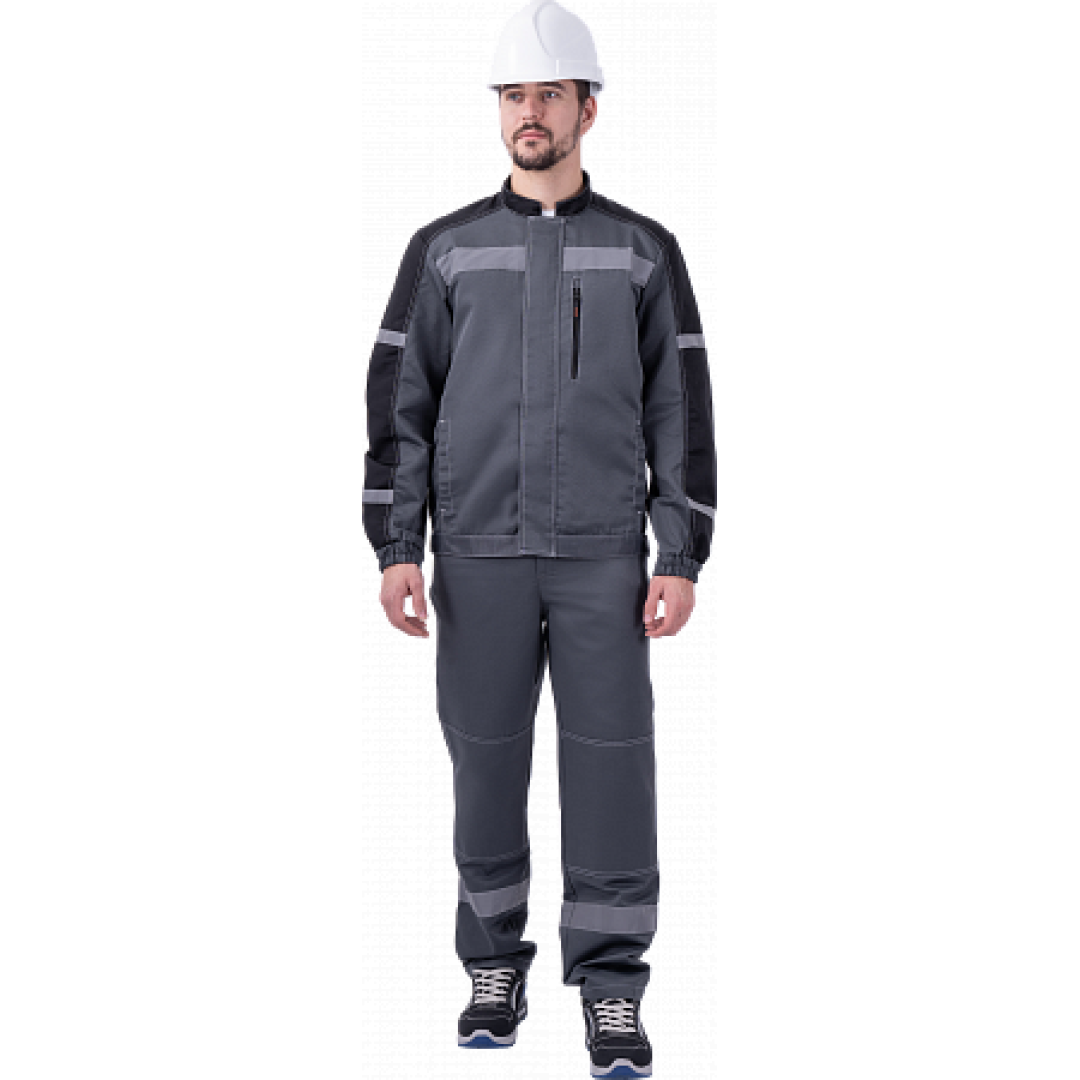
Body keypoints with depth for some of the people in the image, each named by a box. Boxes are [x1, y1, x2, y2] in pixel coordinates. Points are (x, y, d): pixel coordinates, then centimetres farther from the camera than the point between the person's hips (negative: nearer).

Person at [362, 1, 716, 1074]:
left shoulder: (644, 250, 5)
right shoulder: (444, 249, 6)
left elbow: (683, 410, 3)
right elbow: (398, 402, 4)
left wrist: (680, 560, -4)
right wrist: (395, 550, -4)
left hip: (603, 553, 0)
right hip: (478, 552, 1)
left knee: (611, 760, -4)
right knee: (486, 756, 6)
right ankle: (494, 969, 21)